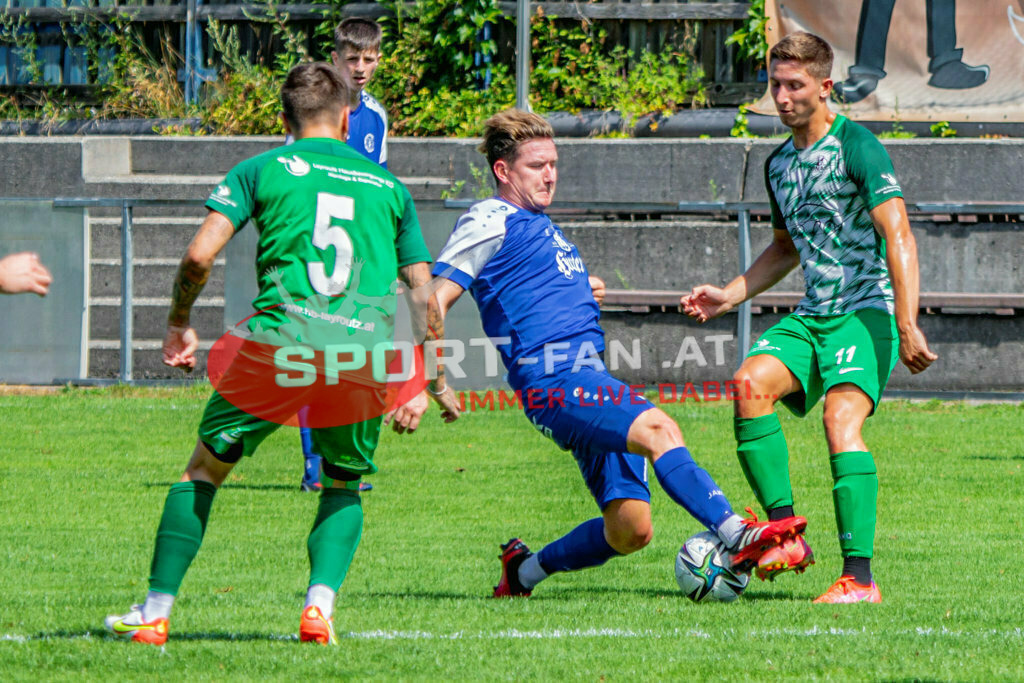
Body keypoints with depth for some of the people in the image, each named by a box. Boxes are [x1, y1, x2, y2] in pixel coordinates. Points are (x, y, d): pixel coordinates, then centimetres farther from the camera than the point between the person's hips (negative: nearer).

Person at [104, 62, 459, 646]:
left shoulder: (262, 170, 11)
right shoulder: (388, 186, 19)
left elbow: (200, 256, 1)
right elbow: (426, 297, 18)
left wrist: (179, 324, 17)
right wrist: (434, 384, 27)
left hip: (280, 341, -2)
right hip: (365, 357, 2)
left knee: (207, 466, 13)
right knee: (345, 485, 23)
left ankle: (156, 611, 11)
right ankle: (320, 605, 1)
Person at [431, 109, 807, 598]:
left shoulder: (537, 224, 27)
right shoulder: (491, 220, 1)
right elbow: (434, 300, -8)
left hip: (591, 379, 9)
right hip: (553, 379, -9)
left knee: (629, 529, 1)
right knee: (657, 428, -31)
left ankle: (522, 573, 18)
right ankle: (737, 536, -46)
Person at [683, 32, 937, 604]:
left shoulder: (857, 148, -9)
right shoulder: (779, 164, 16)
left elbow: (899, 237, -16)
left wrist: (908, 327, -25)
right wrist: (730, 296, 21)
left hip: (867, 309, -7)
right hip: (812, 316, 7)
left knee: (842, 420, -26)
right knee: (751, 382, -21)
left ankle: (860, 577, -28)